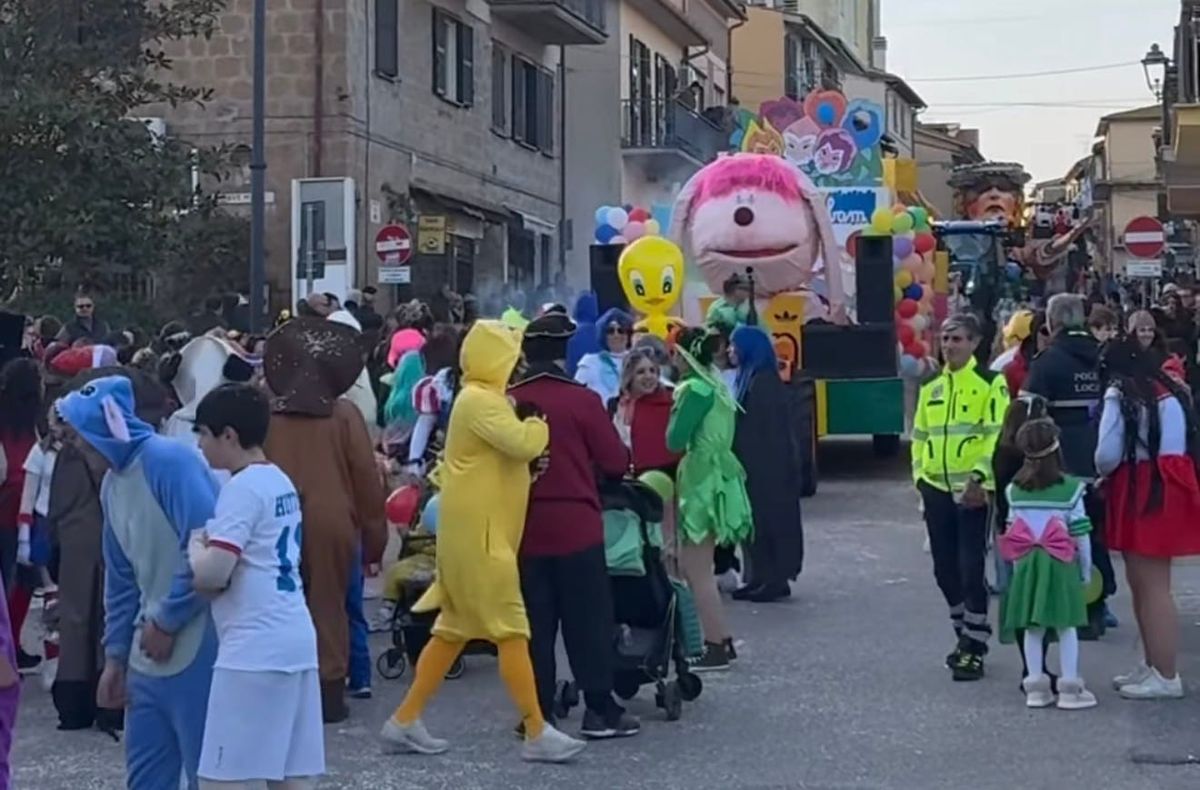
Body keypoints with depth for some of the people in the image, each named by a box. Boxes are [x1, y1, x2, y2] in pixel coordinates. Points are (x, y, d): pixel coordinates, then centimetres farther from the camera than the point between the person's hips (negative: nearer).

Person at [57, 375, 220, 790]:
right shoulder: (112, 483, 13)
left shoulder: (169, 460, -15)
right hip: (150, 652, 9)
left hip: (197, 646, -9)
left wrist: (167, 621, -13)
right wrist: (116, 654, 15)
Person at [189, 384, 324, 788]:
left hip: (253, 649, -9)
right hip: (295, 641, 9)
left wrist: (195, 546, 0)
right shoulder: (281, 481, 15)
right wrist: (211, 544, 7)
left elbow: (211, 575, -19)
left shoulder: (242, 487, -12)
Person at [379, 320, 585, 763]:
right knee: (512, 630, -8)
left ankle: (405, 721, 16)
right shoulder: (480, 400, -16)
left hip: (480, 529, 10)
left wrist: (530, 428, -3)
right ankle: (537, 733, -5)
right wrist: (540, 425, -7)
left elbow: (510, 451, 16)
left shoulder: (483, 398, 17)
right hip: (478, 532, -10)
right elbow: (523, 443, -28)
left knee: (455, 628, 13)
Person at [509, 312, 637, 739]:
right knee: (589, 620, 4)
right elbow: (616, 462, -7)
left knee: (535, 623, 9)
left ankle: (537, 712, 11)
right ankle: (600, 710, 6)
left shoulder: (507, 401, -2)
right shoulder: (582, 400, -10)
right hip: (577, 526, -3)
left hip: (524, 529, 3)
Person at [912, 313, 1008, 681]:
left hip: (973, 491, -6)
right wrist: (920, 476, 11)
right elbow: (920, 436, 20)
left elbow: (997, 436, -12)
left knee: (971, 569, -7)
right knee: (945, 570, 10)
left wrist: (980, 477, -20)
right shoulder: (931, 388, 14)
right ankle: (965, 636, 26)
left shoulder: (990, 383, -5)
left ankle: (975, 648, 0)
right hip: (937, 489, 6)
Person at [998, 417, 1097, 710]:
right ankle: (1069, 688, 5)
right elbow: (1080, 534, -4)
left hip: (1026, 564, 3)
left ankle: (1036, 687, 12)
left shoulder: (1013, 490, 3)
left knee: (1032, 628, 9)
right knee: (1066, 627, 4)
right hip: (1061, 564, -3)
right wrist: (1085, 569, 7)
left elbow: (1012, 531, 8)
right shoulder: (1070, 489, -8)